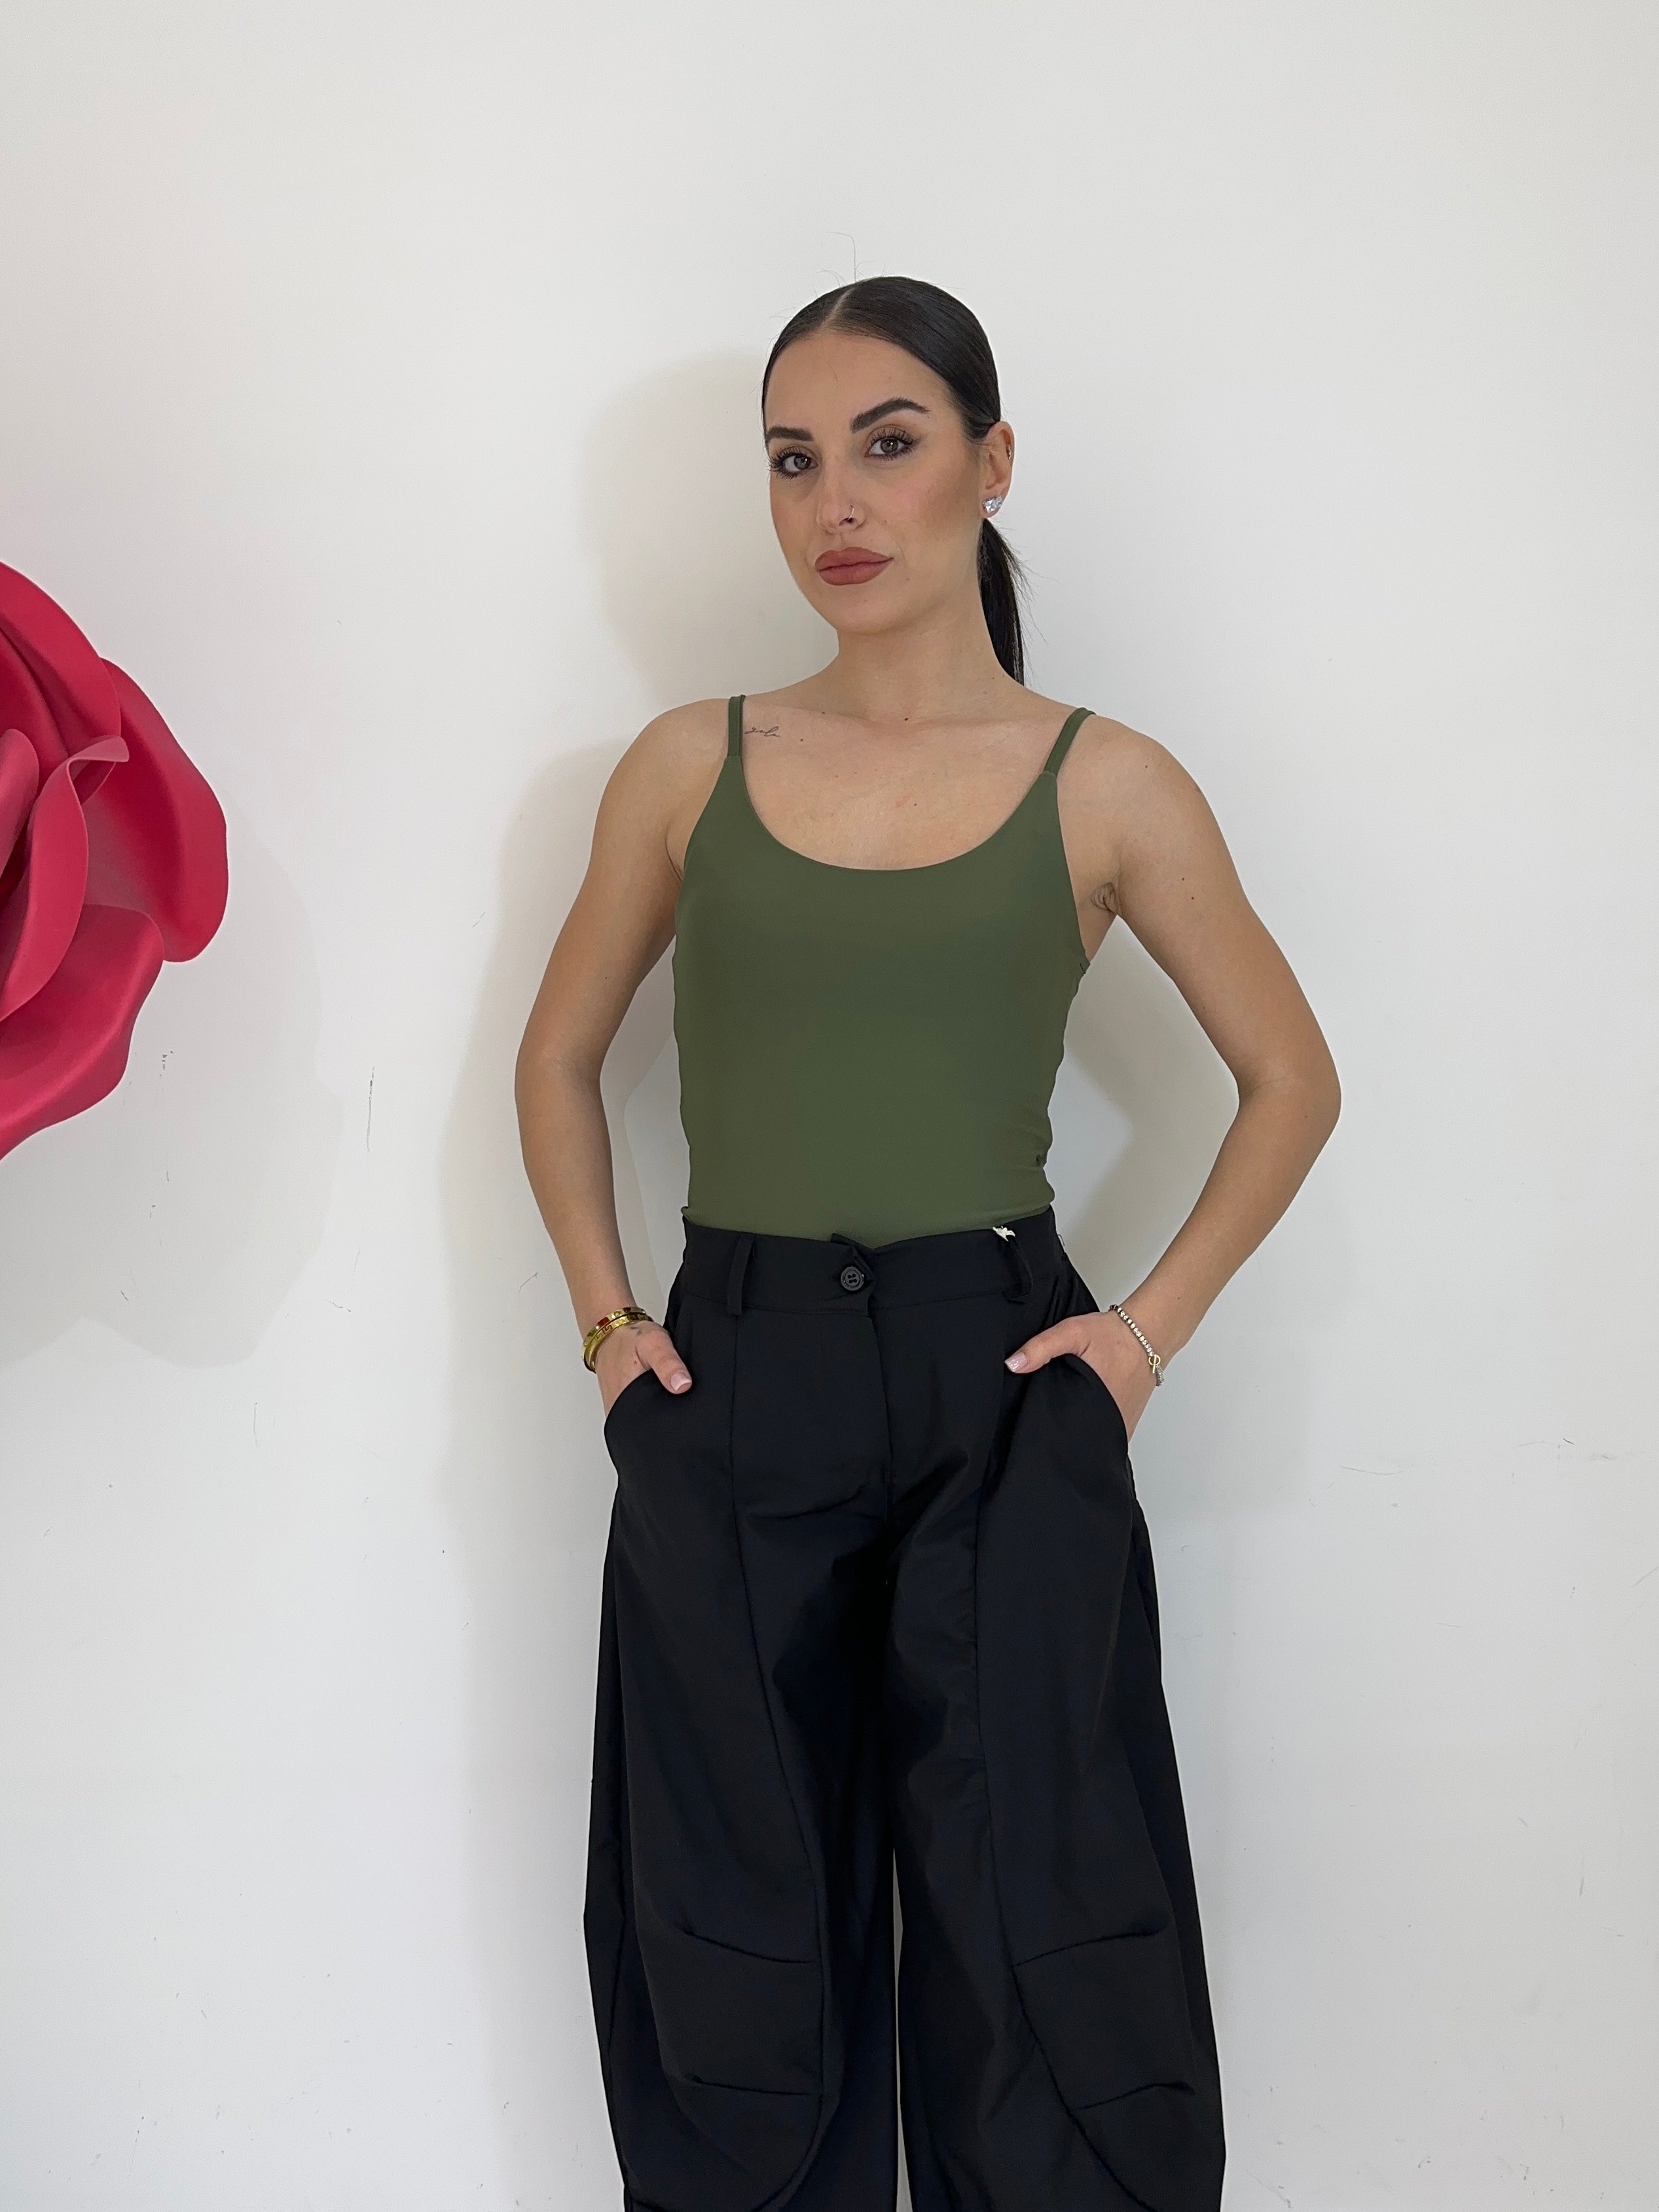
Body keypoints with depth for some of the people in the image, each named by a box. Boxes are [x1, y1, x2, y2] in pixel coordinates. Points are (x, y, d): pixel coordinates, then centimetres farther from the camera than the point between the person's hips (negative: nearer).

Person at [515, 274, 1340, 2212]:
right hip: (730, 1401, 2)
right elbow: (559, 1061, 16)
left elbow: (1290, 1078, 9)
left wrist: (1150, 1327, 1)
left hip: (1006, 1399, -1)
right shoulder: (690, 766, 5)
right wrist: (604, 1320, 5)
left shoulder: (1105, 789, 0)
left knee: (1042, 1974, 4)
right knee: (740, 1967, 12)